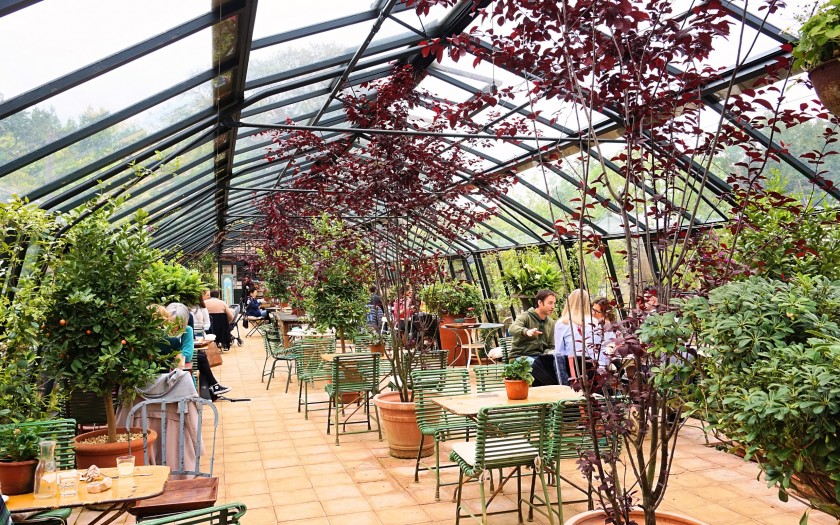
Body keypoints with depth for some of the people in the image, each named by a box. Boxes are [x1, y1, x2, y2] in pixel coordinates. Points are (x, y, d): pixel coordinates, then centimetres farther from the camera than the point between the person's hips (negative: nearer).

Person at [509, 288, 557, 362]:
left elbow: (551, 347, 20)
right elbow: (513, 328, -28)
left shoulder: (551, 323, 14)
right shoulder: (526, 316, -6)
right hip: (521, 356, -5)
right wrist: (526, 331, -50)